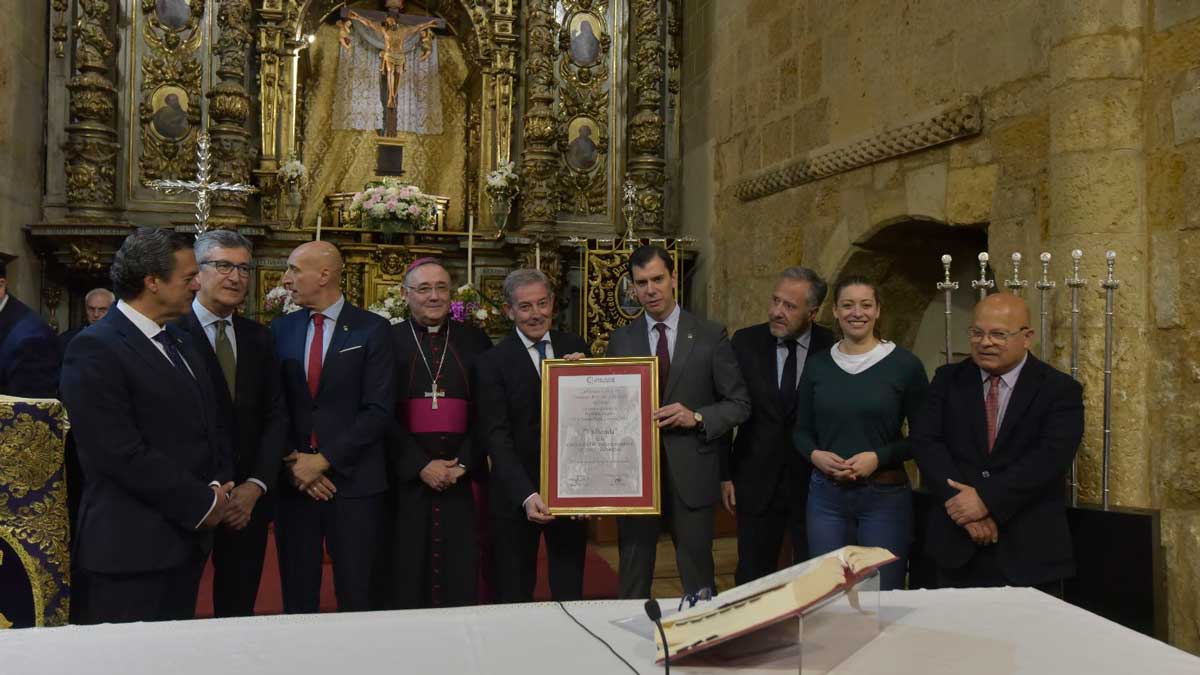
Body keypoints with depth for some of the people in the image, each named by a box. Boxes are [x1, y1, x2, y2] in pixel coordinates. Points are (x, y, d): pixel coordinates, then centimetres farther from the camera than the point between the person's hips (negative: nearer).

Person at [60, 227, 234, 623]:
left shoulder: (179, 342, 14)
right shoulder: (95, 350, -14)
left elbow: (209, 424, 17)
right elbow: (121, 454, -21)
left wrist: (218, 484, -1)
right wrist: (201, 502, -14)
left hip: (186, 539, 8)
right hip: (129, 549, -8)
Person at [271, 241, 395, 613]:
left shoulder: (372, 330, -2)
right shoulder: (281, 329, 10)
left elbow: (379, 410, -9)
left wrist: (325, 459, -12)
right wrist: (295, 464, -6)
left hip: (354, 482, -3)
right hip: (294, 482, 3)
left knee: (356, 600, 3)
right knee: (297, 599, 9)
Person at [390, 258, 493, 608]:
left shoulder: (474, 340, 9)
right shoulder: (389, 340, 4)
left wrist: (463, 463, -7)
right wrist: (420, 465, -10)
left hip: (462, 476, 1)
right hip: (405, 477, -1)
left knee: (462, 576, 1)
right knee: (407, 574, 2)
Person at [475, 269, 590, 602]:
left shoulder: (574, 347, 3)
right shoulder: (493, 362, -9)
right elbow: (496, 437, -14)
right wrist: (526, 495, -25)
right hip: (517, 496, -3)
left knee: (570, 593, 16)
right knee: (514, 597, 12)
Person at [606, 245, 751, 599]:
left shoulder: (711, 335, 0)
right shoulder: (620, 340, 6)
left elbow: (739, 404, 1)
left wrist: (697, 418, -15)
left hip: (691, 474, -2)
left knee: (697, 577, 10)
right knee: (633, 576, 11)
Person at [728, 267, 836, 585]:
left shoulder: (832, 347, -8)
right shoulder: (745, 342, -3)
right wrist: (724, 474, 2)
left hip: (815, 479, -1)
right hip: (757, 481, 1)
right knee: (751, 580, 13)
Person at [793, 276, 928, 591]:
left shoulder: (904, 364, -4)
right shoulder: (817, 365, 5)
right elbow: (801, 431, 11)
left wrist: (879, 457, -14)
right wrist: (815, 455, -8)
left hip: (885, 495, -2)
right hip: (826, 494, 3)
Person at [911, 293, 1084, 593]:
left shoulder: (1060, 390, -1)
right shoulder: (948, 380, 7)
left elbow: (1049, 458, -15)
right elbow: (926, 442, -4)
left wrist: (986, 500, -21)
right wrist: (963, 502, -16)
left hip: (1030, 550, -2)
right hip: (956, 545, 2)